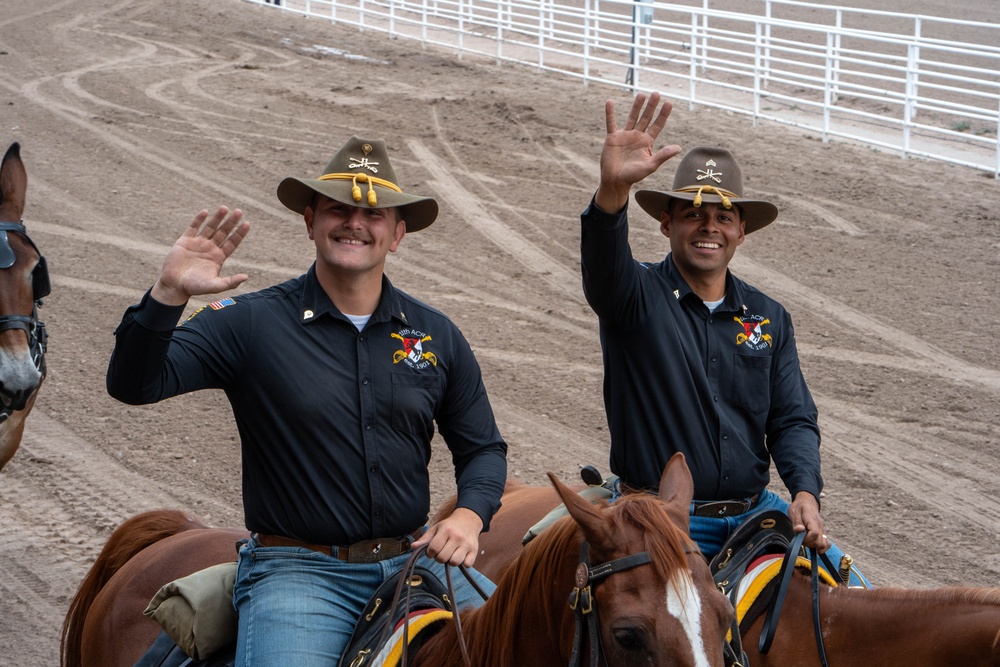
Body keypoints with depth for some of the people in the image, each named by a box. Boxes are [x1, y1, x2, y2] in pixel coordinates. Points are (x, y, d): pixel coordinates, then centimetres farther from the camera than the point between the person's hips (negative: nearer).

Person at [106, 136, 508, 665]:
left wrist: (469, 515, -3)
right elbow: (134, 384, -11)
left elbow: (483, 447, 17)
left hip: (415, 558, 4)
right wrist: (169, 293, -27)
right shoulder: (251, 323, -2)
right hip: (296, 570, -4)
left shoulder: (437, 336, 9)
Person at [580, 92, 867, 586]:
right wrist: (612, 188, -48)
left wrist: (805, 493, -12)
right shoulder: (638, 295, -3)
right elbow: (603, 265, -27)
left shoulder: (770, 318, 12)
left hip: (754, 511, 4)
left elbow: (792, 420, 9)